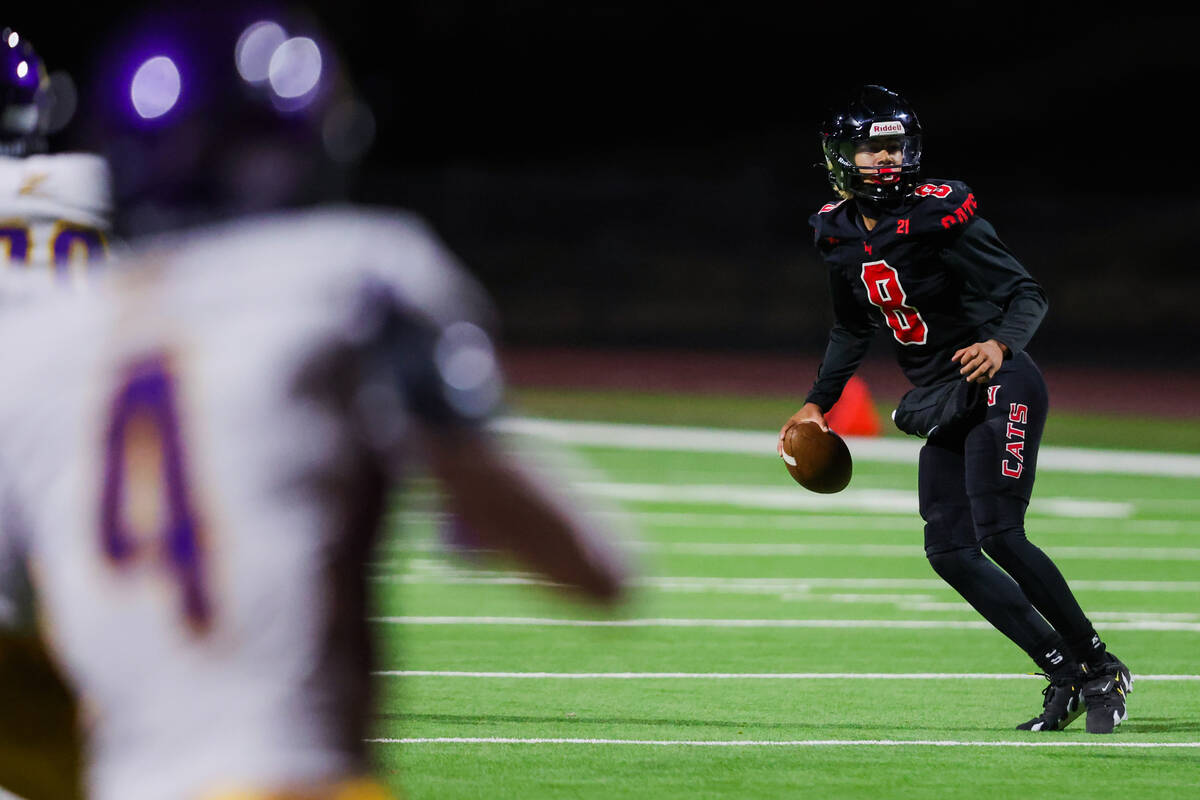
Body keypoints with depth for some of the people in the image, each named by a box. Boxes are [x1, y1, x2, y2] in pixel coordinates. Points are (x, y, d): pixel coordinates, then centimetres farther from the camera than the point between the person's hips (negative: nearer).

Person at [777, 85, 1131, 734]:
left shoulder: (940, 216, -17)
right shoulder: (842, 236, 5)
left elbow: (1027, 294, -17)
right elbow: (851, 330, 21)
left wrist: (1000, 344, -36)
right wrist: (817, 402, 15)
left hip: (998, 387, -7)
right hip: (941, 407, 7)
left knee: (998, 532, -19)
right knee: (949, 551, -2)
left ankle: (1100, 667, -6)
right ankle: (1064, 673, 4)